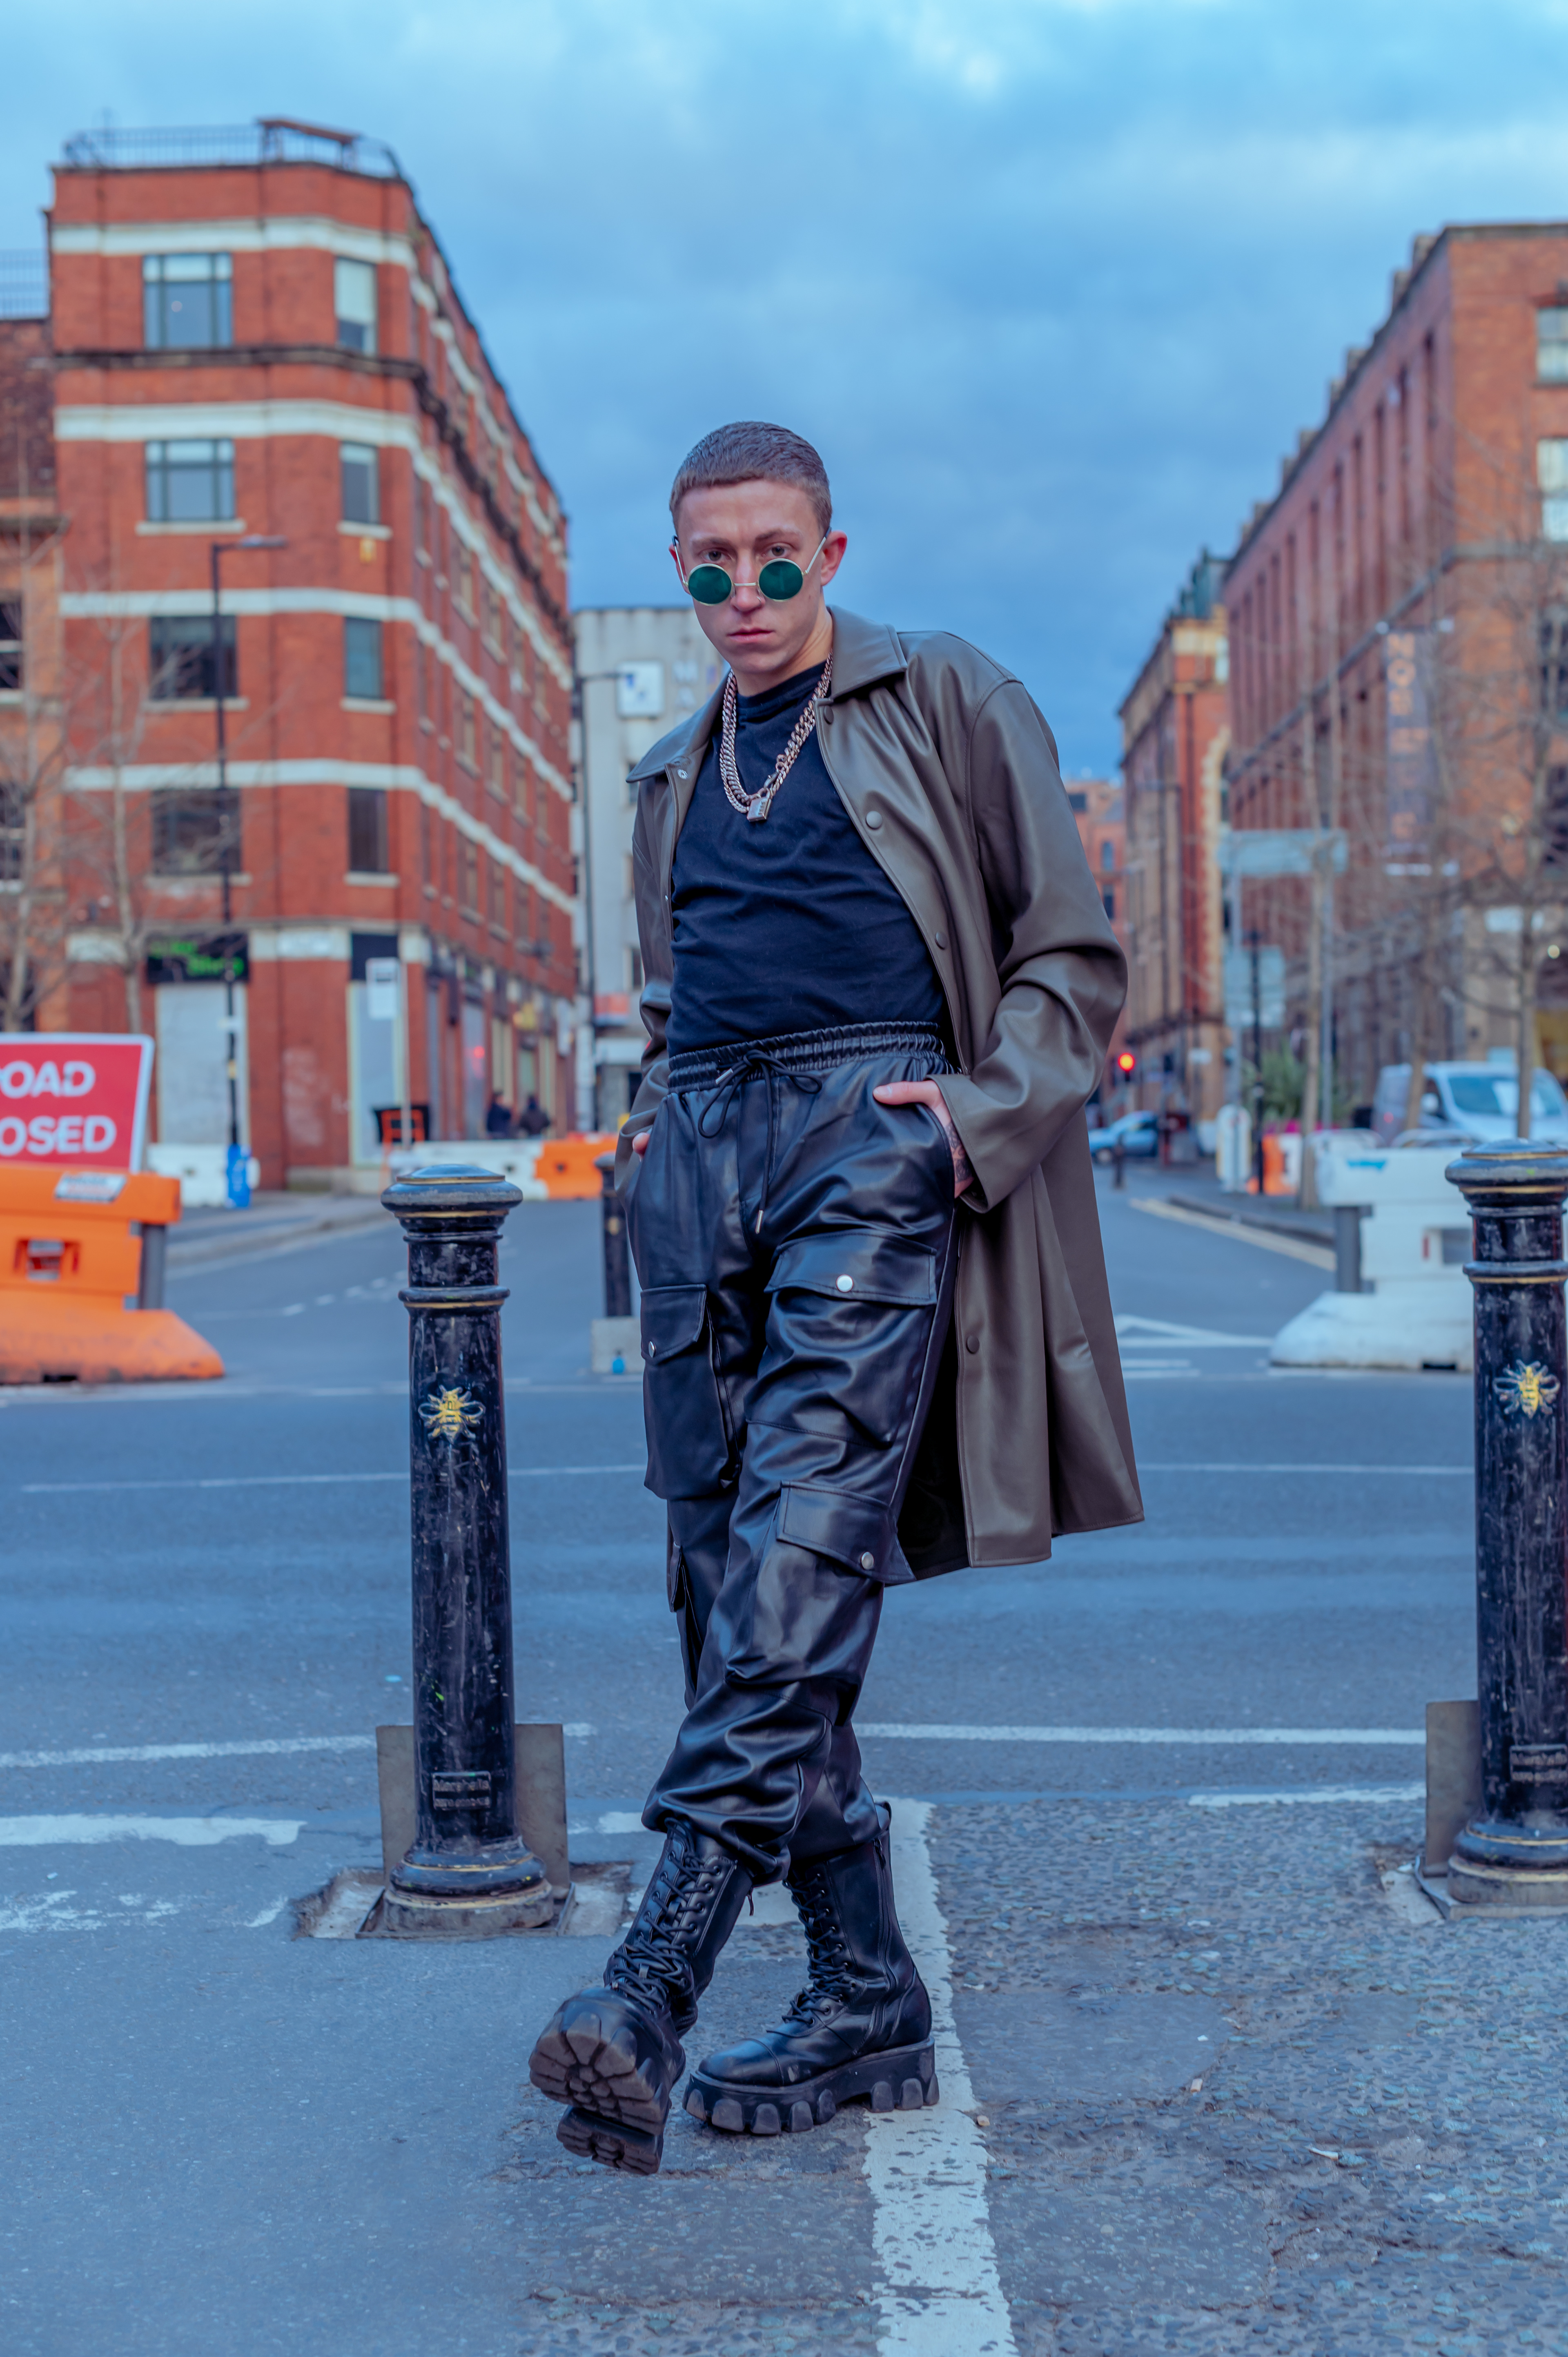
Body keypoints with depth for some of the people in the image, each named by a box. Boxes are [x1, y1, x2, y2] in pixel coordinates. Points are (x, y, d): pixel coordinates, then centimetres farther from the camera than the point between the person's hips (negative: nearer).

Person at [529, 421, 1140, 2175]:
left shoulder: (951, 705, 9)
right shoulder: (671, 777, 25)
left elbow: (1072, 957, 6)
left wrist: (974, 1125, -9)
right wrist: (648, 1121, 12)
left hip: (874, 1137, -6)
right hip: (704, 1152, 6)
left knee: (799, 1553, -21)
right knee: (724, 1576, 0)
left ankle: (650, 1989, -28)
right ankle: (864, 2003, 6)